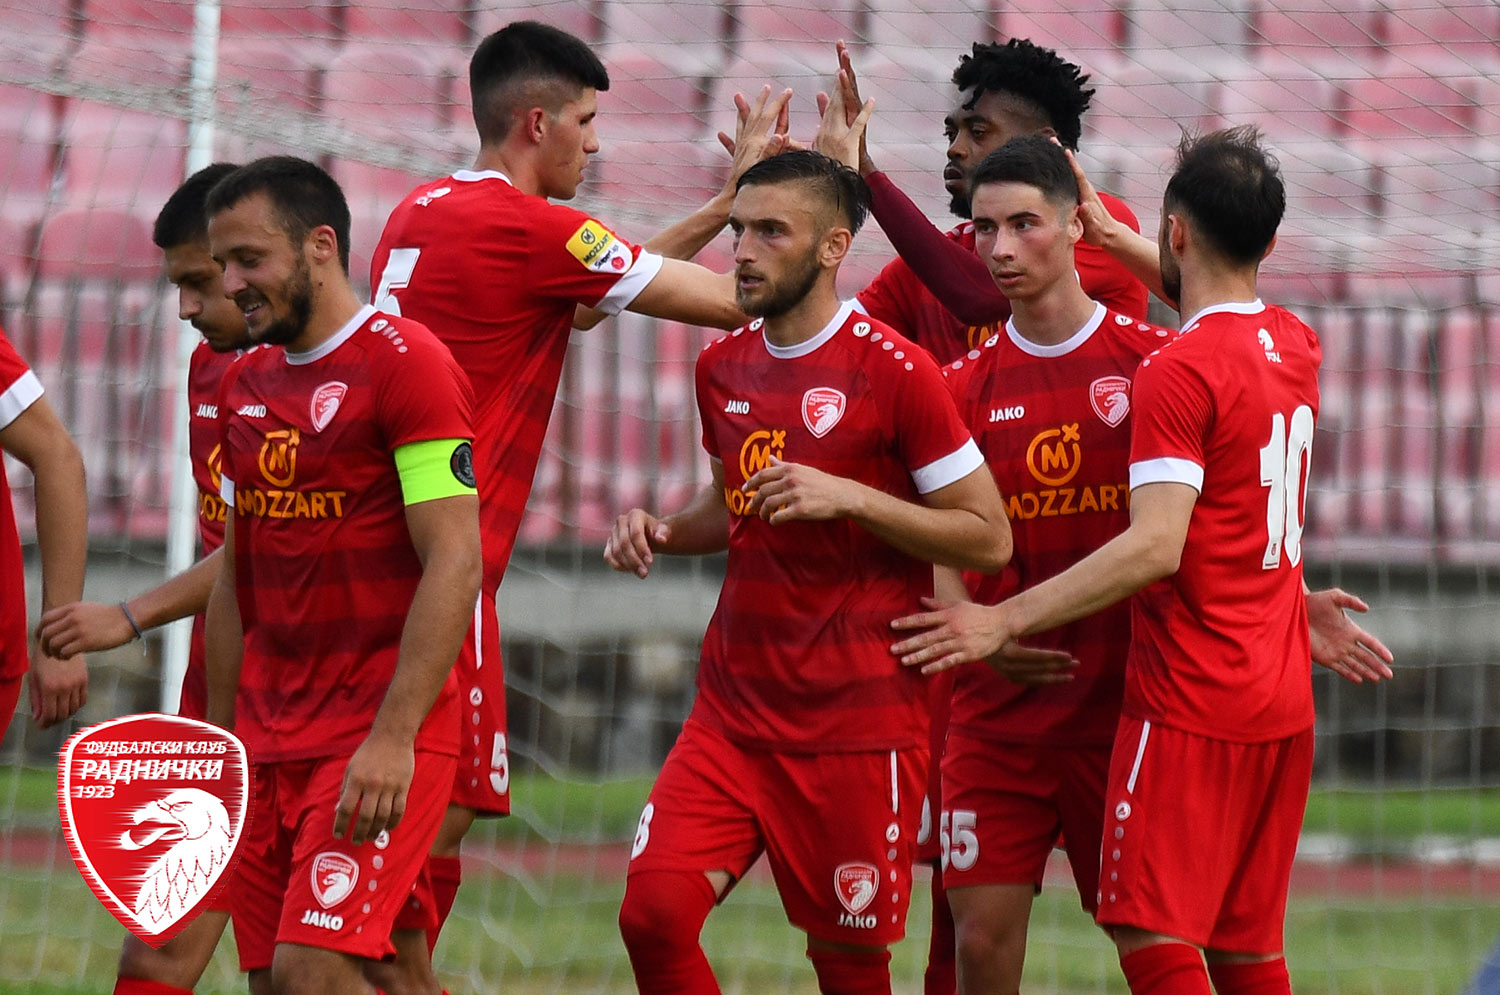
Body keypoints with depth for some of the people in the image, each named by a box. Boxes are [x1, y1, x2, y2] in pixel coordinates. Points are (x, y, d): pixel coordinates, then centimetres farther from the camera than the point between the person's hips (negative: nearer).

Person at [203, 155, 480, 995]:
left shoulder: (407, 363, -9)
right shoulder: (245, 386, 15)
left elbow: (455, 564, -16)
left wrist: (394, 737, -22)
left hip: (382, 740, -8)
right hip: (271, 738, 8)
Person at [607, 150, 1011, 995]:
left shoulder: (893, 371, -10)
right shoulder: (724, 368, 11)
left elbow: (989, 539, -9)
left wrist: (850, 496, -19)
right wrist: (665, 533, 7)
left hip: (859, 726, -5)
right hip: (734, 713, 5)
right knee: (653, 911, -12)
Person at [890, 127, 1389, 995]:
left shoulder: (1178, 371, -16)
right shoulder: (1296, 347, 9)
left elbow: (1155, 547, -24)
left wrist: (1006, 621, -23)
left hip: (1190, 704, -8)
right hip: (1284, 705, 8)